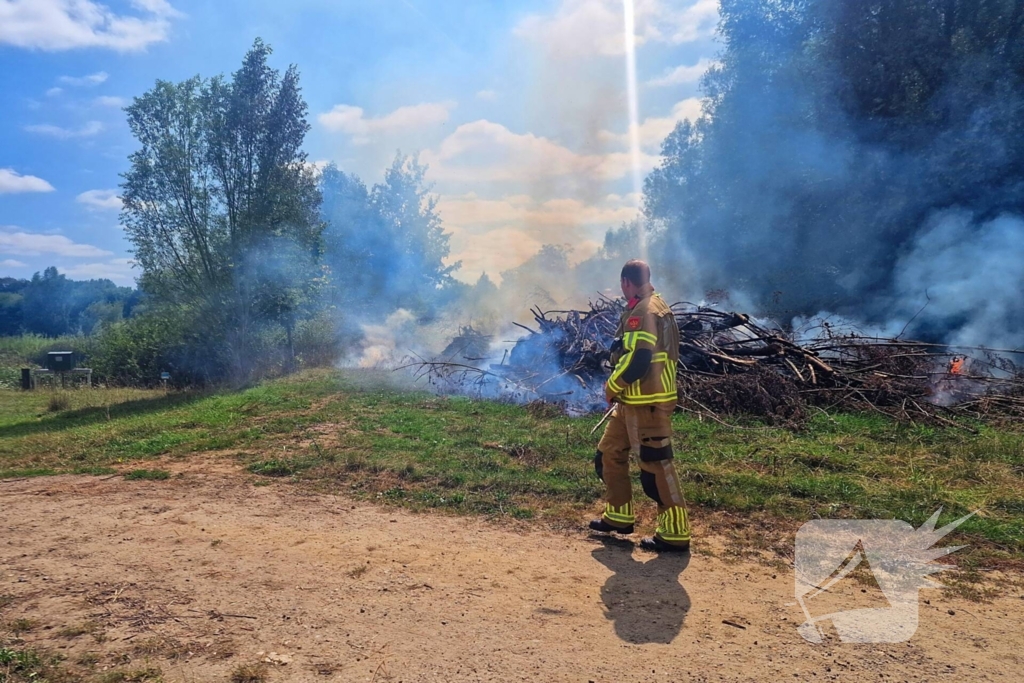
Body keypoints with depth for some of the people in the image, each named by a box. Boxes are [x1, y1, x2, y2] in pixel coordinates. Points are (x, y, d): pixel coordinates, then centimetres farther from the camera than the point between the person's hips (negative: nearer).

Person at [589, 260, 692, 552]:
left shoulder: (644, 312, -17)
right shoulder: (647, 309, 16)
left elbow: (637, 360, -25)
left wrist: (612, 387, -9)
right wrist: (619, 389, 14)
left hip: (647, 404, -11)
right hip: (632, 402, 11)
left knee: (655, 466, -4)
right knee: (609, 454, 18)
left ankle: (675, 534, 6)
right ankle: (619, 516, 29)